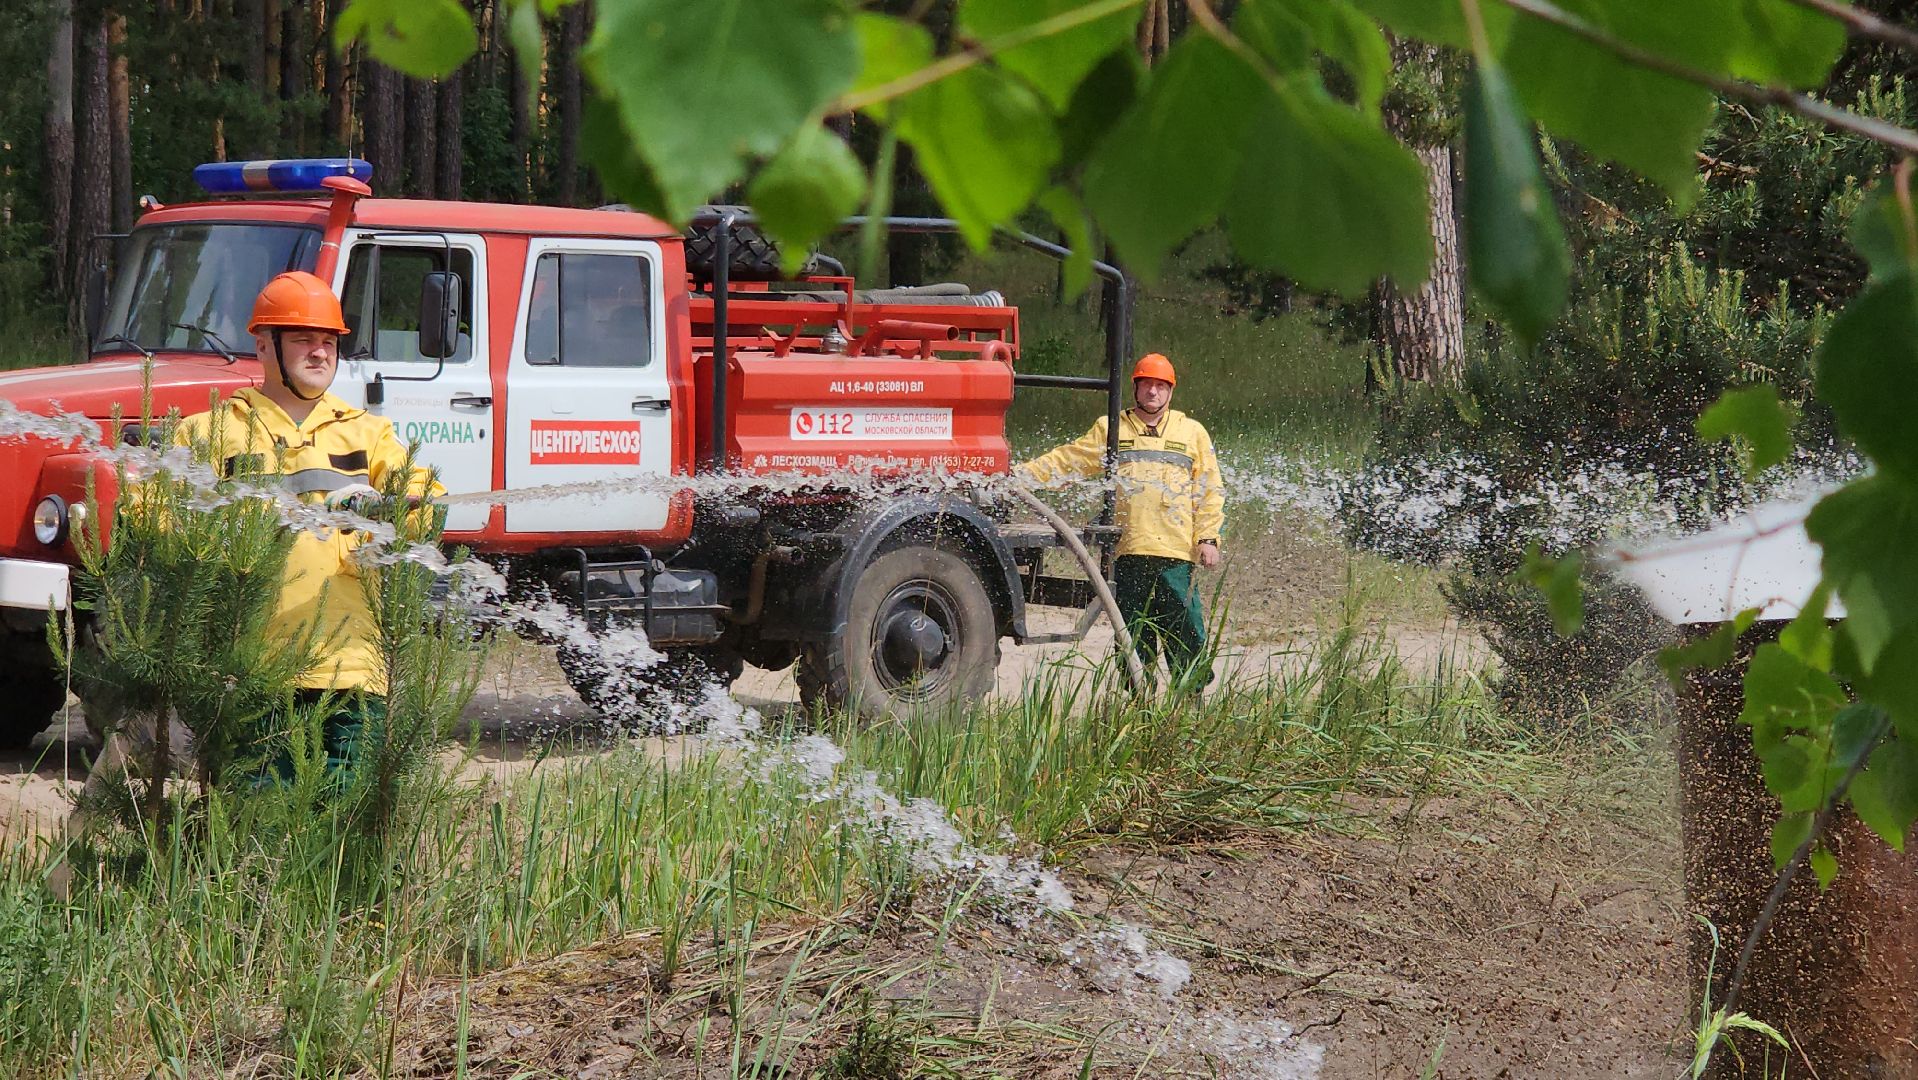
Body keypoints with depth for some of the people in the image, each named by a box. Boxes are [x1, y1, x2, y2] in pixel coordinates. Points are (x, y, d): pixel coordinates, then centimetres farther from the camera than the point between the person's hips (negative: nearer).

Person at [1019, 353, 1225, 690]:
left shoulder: (1192, 432, 14)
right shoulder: (1110, 429, 16)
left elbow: (1209, 490, 12)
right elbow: (1067, 460, 15)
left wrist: (1208, 538, 2)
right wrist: (1021, 475, 4)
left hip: (1177, 552, -1)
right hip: (1127, 551, 1)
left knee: (1186, 635, -7)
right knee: (1133, 639, 3)